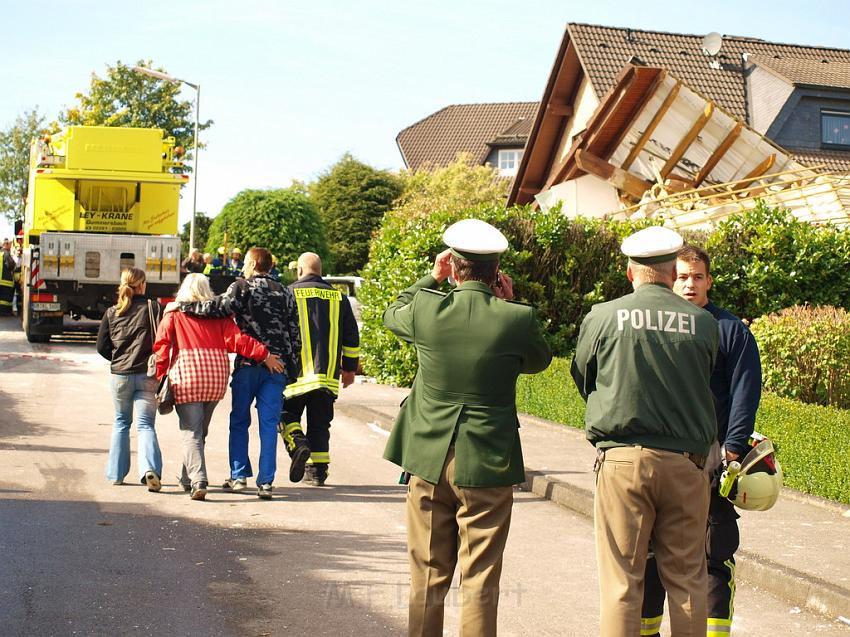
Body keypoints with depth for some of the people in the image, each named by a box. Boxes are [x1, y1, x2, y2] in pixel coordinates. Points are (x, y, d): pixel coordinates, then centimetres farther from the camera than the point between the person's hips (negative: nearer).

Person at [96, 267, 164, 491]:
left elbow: (102, 346, 4)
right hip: (147, 375, -2)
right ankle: (150, 469, -23)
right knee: (145, 424, 0)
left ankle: (116, 474, 21)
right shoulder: (154, 308, -5)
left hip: (120, 374, 2)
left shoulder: (112, 313, 3)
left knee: (121, 422, 19)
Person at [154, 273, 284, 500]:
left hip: (186, 375, -3)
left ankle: (198, 481, -20)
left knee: (191, 432, -3)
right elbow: (237, 339, -1)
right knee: (200, 430, 18)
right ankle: (188, 479, 29)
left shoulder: (174, 313, 7)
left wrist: (160, 375, 2)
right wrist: (265, 355, 0)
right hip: (216, 376, 3)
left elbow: (162, 344, -2)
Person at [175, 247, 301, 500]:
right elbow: (295, 333, 10)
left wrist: (183, 306, -8)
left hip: (247, 364, -3)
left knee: (239, 421, 11)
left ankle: (239, 476, 11)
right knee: (269, 425, 2)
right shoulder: (285, 294, 12)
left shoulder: (242, 287, -1)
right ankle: (265, 482, -1)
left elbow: (221, 306, -17)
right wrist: (293, 370, 15)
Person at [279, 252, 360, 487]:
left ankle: (298, 445, -14)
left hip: (296, 372, -3)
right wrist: (349, 368, 22)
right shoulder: (338, 297, 11)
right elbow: (351, 337, 13)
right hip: (328, 374, 3)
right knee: (319, 424, 10)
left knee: (287, 414, 11)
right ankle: (318, 471, 8)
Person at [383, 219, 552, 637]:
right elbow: (539, 360, 11)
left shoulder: (426, 309, -8)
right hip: (488, 468, -2)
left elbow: (391, 314, 17)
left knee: (428, 575, 13)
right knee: (480, 582, 6)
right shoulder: (517, 319, -11)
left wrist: (432, 277, 21)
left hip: (429, 463, 2)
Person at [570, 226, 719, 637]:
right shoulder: (703, 322, 1)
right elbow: (704, 383, 13)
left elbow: (582, 380, 11)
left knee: (621, 579, 3)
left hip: (623, 459, -1)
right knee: (687, 578, 10)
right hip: (686, 461, 1)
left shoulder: (602, 317, -1)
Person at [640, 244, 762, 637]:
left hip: (711, 456, -2)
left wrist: (733, 450, -11)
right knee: (649, 552, 8)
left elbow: (745, 393, -3)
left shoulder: (730, 329, 2)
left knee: (715, 553, 3)